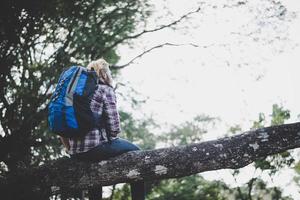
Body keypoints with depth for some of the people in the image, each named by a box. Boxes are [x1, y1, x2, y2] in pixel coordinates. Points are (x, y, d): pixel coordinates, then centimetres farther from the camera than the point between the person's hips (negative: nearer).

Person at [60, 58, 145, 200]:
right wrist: (113, 138, 11)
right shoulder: (105, 89, -3)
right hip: (94, 147, -7)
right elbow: (113, 124, -9)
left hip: (75, 153, 7)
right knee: (135, 152, 14)